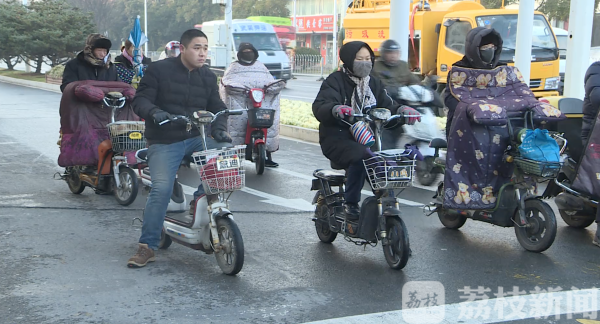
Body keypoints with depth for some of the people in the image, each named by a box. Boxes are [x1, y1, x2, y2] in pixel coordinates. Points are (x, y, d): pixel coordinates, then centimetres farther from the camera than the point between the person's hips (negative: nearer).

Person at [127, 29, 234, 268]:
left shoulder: (208, 77, 13)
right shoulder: (159, 70, -1)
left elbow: (217, 107, 12)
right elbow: (140, 100, -6)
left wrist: (219, 129, -9)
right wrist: (154, 112, -28)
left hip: (197, 138, 4)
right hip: (164, 143, -4)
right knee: (161, 188, -20)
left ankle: (201, 198, -3)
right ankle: (147, 246, -10)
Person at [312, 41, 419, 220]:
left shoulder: (374, 83, 19)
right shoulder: (336, 80, 0)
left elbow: (387, 106, 8)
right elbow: (319, 106, -17)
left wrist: (402, 111, -16)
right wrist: (336, 109, -40)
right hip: (337, 139, -6)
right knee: (362, 156, -35)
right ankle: (350, 203, -23)